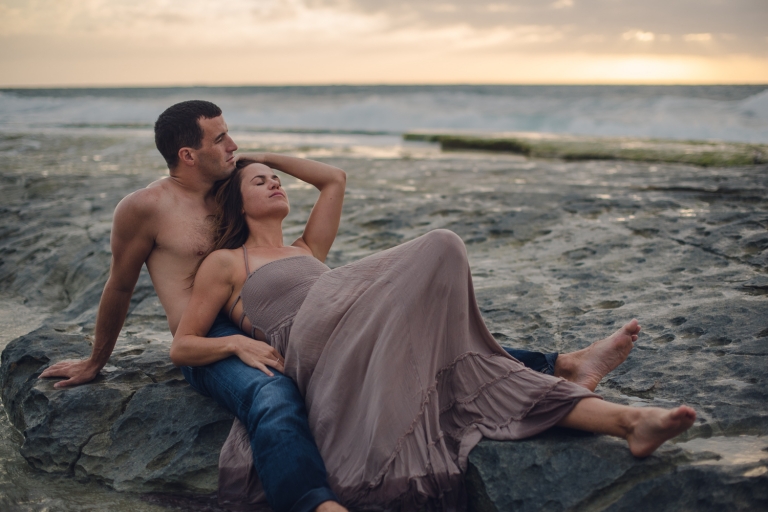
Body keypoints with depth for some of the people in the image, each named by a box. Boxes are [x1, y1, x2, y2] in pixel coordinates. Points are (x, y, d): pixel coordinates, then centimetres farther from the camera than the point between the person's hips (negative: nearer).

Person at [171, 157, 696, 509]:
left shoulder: (306, 251, 36)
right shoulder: (225, 263, 18)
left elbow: (335, 178, 41)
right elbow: (181, 347, 14)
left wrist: (269, 157, 43)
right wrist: (238, 342, -5)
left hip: (368, 340, 7)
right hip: (318, 346, -7)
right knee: (440, 247, -20)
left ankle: (625, 419, -27)